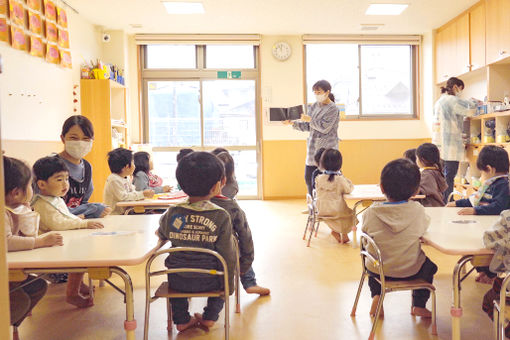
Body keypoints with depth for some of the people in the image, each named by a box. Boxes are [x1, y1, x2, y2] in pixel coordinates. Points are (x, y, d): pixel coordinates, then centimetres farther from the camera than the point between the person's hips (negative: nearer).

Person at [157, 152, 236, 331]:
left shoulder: (172, 213, -8)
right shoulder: (221, 216, -15)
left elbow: (162, 235, 14)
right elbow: (228, 257, -10)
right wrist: (229, 286, 5)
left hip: (178, 281, 2)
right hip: (208, 281, -2)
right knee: (222, 269, 31)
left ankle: (181, 319, 35)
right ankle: (210, 315, 30)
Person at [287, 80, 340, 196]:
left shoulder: (333, 109, -8)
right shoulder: (314, 106, 12)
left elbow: (324, 128, -15)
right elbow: (307, 126, 12)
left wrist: (310, 119, -17)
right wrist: (292, 122, -1)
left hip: (327, 149, -7)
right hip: (313, 148, 7)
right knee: (308, 178, 7)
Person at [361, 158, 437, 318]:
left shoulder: (371, 212, -16)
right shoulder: (417, 210, -16)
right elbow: (425, 225, 4)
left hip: (378, 270, 1)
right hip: (411, 271, 0)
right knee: (429, 266, 32)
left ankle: (376, 296, 20)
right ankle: (419, 305, 29)